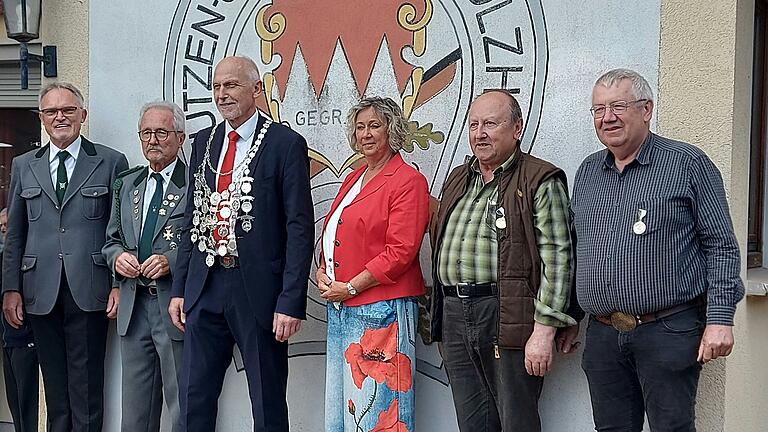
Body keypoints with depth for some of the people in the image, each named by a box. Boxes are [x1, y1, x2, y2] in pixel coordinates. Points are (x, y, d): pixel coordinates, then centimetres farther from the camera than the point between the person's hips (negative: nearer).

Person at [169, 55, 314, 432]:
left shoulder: (286, 144, -6)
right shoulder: (204, 142, 13)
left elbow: (300, 228, -10)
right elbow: (192, 220, 16)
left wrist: (291, 301, -15)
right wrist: (179, 287, 11)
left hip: (258, 290, -5)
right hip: (205, 287, 6)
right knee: (194, 398, 11)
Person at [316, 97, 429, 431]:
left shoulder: (408, 181, -8)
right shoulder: (352, 180, 18)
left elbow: (401, 251, -16)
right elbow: (331, 239, 23)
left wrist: (350, 287, -14)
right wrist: (322, 273, 3)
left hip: (381, 309, -8)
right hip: (339, 308, 8)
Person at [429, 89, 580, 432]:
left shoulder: (540, 182, -5)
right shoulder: (456, 179, 18)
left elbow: (557, 260, -12)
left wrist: (544, 330, -18)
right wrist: (439, 321, 21)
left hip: (507, 318, -6)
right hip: (454, 316, 7)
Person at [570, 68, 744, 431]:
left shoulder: (688, 163, -3)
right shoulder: (587, 172, 14)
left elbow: (722, 246, -4)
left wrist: (719, 318, -11)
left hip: (669, 332, -5)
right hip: (602, 335, 5)